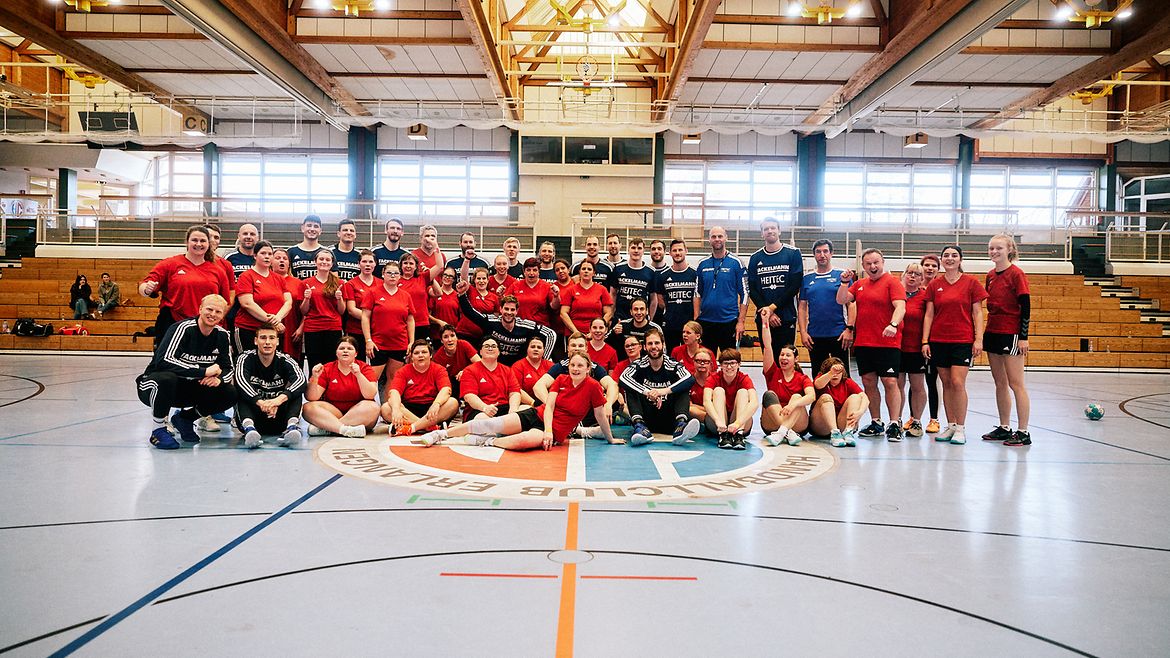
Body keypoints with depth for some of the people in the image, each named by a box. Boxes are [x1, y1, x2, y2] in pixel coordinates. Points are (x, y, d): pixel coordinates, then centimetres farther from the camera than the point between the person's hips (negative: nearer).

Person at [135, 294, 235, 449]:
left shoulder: (221, 335, -2)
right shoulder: (183, 328, -21)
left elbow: (228, 369, 2)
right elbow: (164, 361, -35)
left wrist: (218, 379, -23)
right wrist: (204, 371, -35)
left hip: (188, 388, 6)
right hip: (153, 385, -5)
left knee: (229, 394, -14)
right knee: (166, 378, -40)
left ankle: (185, 418, 11)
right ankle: (159, 430, -15)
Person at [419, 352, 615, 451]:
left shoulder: (592, 386, -7)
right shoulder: (561, 380, 5)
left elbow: (601, 415, 0)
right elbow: (549, 405, -2)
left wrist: (610, 438, 5)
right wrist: (547, 428, -18)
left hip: (555, 431, -4)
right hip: (536, 415, 4)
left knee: (523, 440, -38)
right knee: (492, 424, -13)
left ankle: (487, 441, -13)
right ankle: (441, 434, -7)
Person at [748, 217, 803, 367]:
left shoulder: (793, 253, 1)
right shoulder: (755, 258, 10)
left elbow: (795, 286, -6)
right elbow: (752, 290, 5)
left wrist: (773, 307, -13)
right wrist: (766, 312, -8)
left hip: (786, 317, -3)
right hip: (763, 318, 3)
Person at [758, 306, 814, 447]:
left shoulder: (803, 378, 7)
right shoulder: (773, 373, 10)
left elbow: (811, 396, -16)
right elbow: (767, 346, -2)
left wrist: (793, 404, -34)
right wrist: (765, 321, -8)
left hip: (797, 424, -1)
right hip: (771, 424, 1)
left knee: (797, 396, -24)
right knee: (769, 394, -22)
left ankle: (781, 432, -46)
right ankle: (788, 433, -42)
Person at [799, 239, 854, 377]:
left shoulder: (842, 276, 2)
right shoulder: (807, 279, 9)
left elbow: (851, 304, -1)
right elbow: (802, 307, 9)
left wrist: (849, 329, -11)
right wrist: (803, 332, -1)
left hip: (839, 334, -3)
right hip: (814, 336, 3)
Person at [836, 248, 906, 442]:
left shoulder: (892, 282, -4)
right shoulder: (859, 284, 14)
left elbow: (900, 307, -16)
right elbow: (841, 300, 9)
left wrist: (893, 324, -32)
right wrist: (845, 282, -4)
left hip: (887, 343, -6)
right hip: (863, 343, 6)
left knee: (890, 382, -9)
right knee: (869, 382, 9)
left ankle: (895, 425, -4)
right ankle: (876, 424, 19)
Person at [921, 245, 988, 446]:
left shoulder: (971, 282, 1)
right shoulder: (935, 284, 7)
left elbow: (977, 313, 0)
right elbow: (929, 315, 7)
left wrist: (978, 339, -7)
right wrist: (925, 341, 2)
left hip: (963, 341, -3)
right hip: (939, 340, 3)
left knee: (958, 383, -10)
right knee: (946, 383, 7)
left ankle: (961, 428, 0)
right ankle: (950, 426, 15)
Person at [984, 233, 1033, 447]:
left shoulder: (1017, 274, -10)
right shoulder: (991, 275, 11)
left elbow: (1026, 307, -12)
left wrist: (1023, 337, -16)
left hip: (1011, 334, -7)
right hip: (992, 332, 8)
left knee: (1015, 384, -5)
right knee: (1000, 384, 12)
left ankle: (1023, 433, -1)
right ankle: (1004, 428, 20)